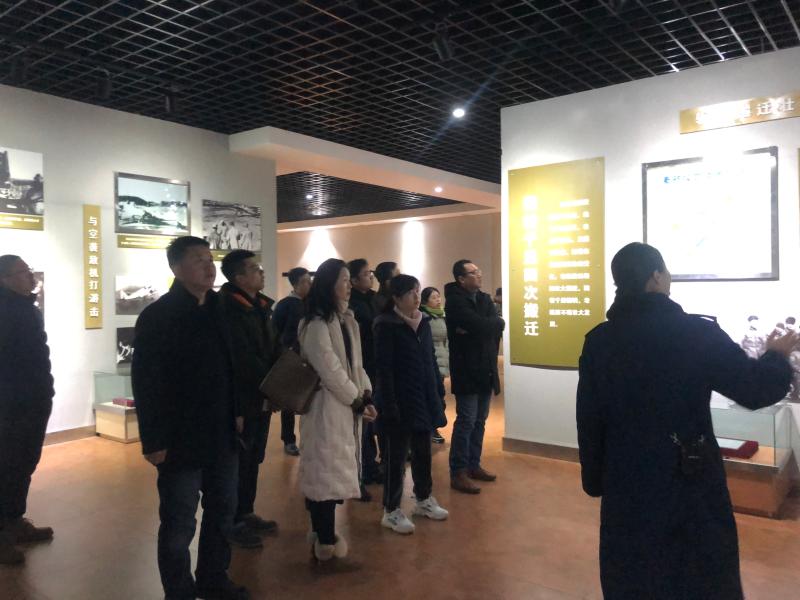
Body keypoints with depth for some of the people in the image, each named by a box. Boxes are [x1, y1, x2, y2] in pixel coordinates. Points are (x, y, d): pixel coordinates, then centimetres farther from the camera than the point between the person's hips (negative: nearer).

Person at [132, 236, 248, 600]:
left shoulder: (220, 310, 7)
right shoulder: (157, 316, -10)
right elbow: (145, 382, -13)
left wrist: (238, 414, 11)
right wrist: (153, 440, -15)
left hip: (222, 435, 6)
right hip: (181, 439, -6)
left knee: (222, 514, 17)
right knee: (178, 525, 8)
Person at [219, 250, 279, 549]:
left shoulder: (262, 306, 9)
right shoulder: (228, 309, -16)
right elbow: (244, 359, -21)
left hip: (261, 396, 7)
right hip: (241, 399, -7)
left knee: (253, 459, 16)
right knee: (238, 461, 5)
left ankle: (246, 513, 29)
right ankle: (233, 522, 18)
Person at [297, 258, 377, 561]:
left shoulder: (347, 319, 13)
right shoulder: (316, 323, -15)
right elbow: (329, 370, -18)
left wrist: (365, 394, 1)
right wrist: (357, 400, -11)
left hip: (347, 405, 8)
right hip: (326, 406, -8)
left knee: (333, 471, 14)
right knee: (325, 471, 0)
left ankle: (323, 532, 27)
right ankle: (326, 539, 11)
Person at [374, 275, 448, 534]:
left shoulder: (423, 323, 8)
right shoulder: (387, 325, -12)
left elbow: (431, 360, 13)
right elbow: (383, 368, -16)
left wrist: (439, 392, 10)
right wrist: (389, 404, -19)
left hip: (424, 399, 7)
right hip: (401, 401, -6)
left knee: (423, 451, 17)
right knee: (397, 455, 4)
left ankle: (423, 499, 34)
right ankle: (391, 511, 17)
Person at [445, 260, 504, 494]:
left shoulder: (484, 298, 12)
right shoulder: (455, 300, -12)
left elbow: (499, 324, -3)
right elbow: (481, 325, -24)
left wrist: (473, 329, -15)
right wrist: (490, 325, -5)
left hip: (485, 369, 7)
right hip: (466, 370, -7)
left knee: (479, 421, 13)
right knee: (466, 422, -5)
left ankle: (473, 465, 25)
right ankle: (458, 473, 3)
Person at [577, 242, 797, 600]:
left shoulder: (599, 340, -6)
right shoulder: (698, 332, -14)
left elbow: (589, 418, 0)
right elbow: (756, 389, -6)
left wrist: (594, 477, 12)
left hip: (626, 480, 3)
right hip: (689, 479, -2)